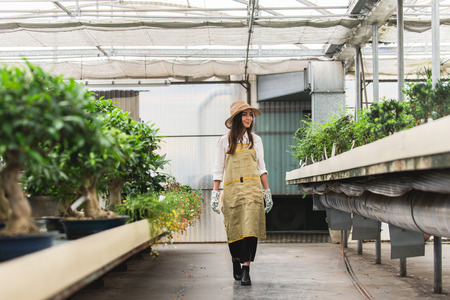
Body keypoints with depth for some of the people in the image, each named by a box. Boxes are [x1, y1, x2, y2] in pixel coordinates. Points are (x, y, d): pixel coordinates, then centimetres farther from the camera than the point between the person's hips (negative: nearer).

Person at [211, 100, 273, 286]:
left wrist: (267, 191, 9)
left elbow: (261, 167, 15)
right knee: (234, 229, 1)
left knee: (250, 227, -11)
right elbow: (218, 169, 8)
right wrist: (215, 192, 1)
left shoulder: (255, 140, 14)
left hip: (252, 188, 1)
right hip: (231, 189, 0)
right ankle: (236, 263, 23)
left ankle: (246, 270, -12)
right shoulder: (225, 141, 8)